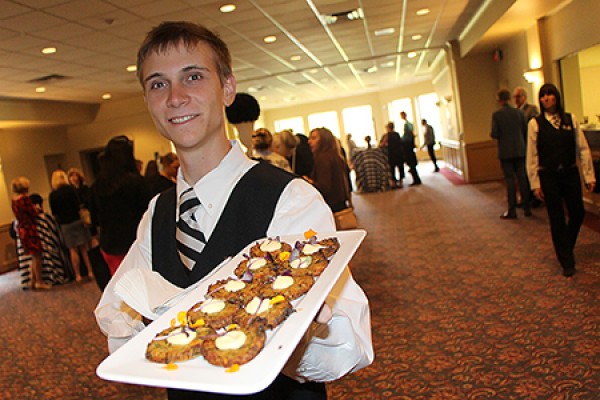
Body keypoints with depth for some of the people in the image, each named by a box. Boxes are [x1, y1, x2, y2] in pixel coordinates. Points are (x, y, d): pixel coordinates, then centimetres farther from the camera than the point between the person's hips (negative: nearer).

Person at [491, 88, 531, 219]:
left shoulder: (496, 114, -9)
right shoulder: (518, 112, 1)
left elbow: (494, 134, -13)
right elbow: (526, 130, 5)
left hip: (505, 151, -3)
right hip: (520, 150, 3)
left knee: (510, 179, 1)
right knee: (522, 178, 9)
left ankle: (512, 211, 4)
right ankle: (527, 208, 15)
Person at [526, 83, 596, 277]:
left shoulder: (571, 119, 3)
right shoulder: (535, 123, -4)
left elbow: (583, 149, 2)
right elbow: (532, 156, -4)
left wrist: (589, 176, -1)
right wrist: (535, 184, -6)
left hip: (570, 173, 2)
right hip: (549, 177, -2)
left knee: (577, 213, 6)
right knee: (557, 219, 4)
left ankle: (567, 246, 37)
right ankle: (567, 262, 18)